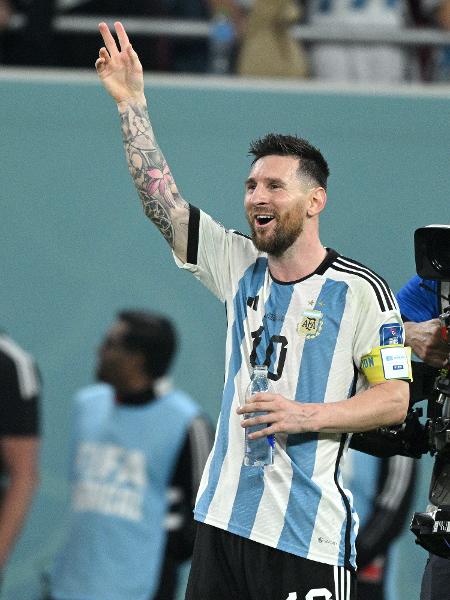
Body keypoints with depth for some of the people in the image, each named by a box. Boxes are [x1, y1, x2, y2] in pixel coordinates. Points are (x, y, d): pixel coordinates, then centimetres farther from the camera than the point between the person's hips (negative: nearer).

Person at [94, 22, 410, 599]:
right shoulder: (240, 267, 10)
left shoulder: (360, 291, -5)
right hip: (222, 515, 5)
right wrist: (131, 103, 3)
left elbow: (394, 399, -5)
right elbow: (161, 202, 8)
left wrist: (305, 416, -18)